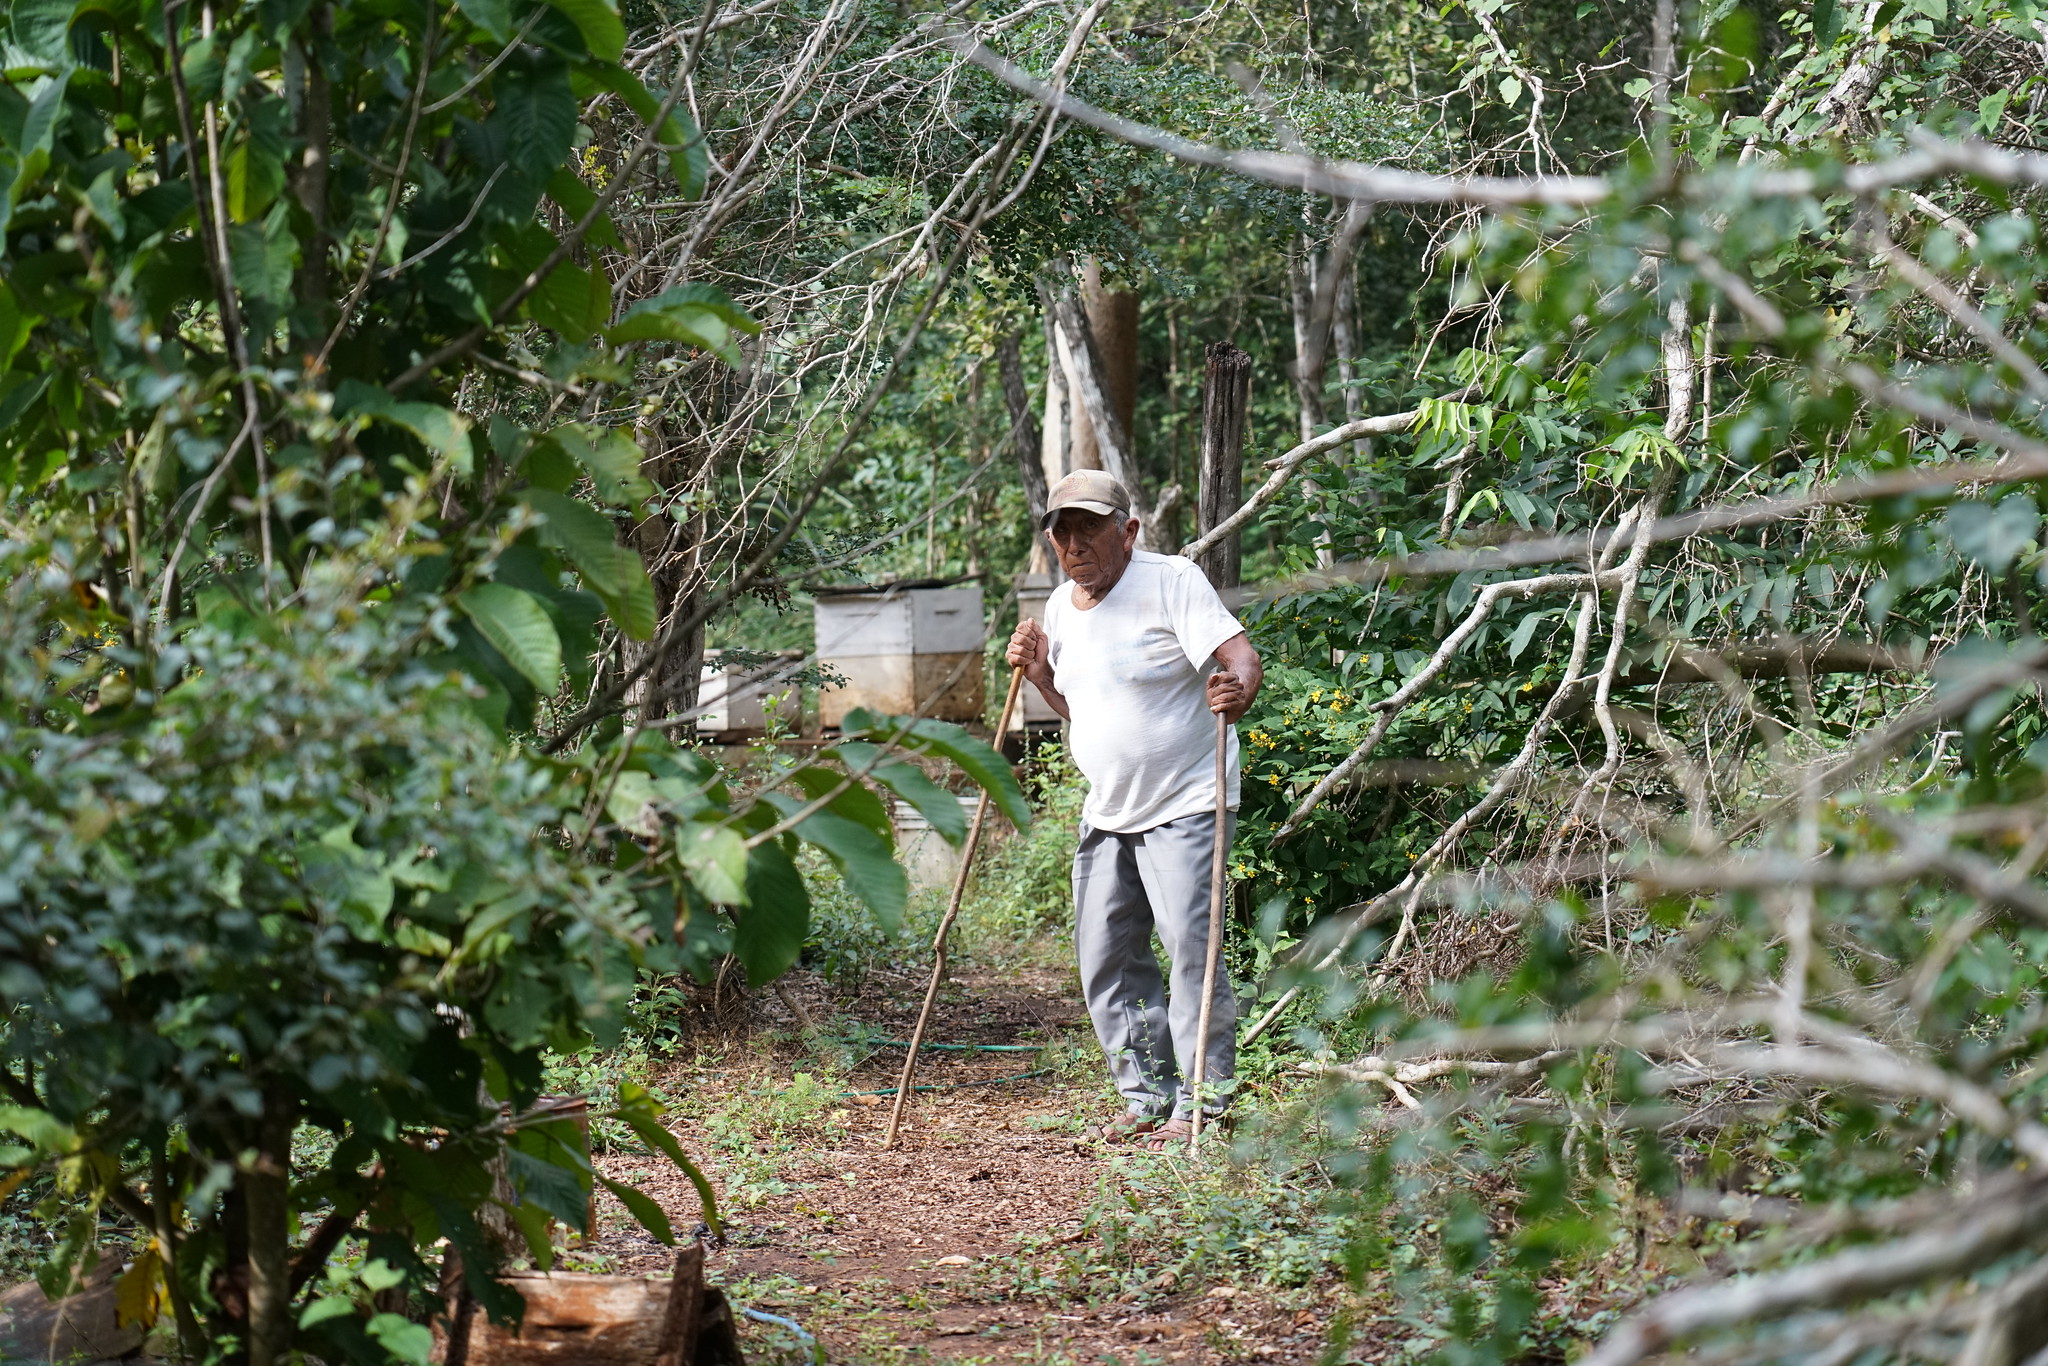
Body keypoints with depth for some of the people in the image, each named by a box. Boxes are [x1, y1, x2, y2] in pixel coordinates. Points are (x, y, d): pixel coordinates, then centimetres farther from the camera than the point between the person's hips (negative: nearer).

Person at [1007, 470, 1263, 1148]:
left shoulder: (1171, 582, -12)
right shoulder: (1062, 606, 10)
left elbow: (1241, 658, -22)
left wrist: (1239, 691, -43)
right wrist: (1037, 672, 5)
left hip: (1184, 805, -8)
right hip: (1108, 810, 8)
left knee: (1189, 943, -16)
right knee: (1106, 958, 8)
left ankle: (1203, 1101, -10)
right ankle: (1149, 1095, 18)